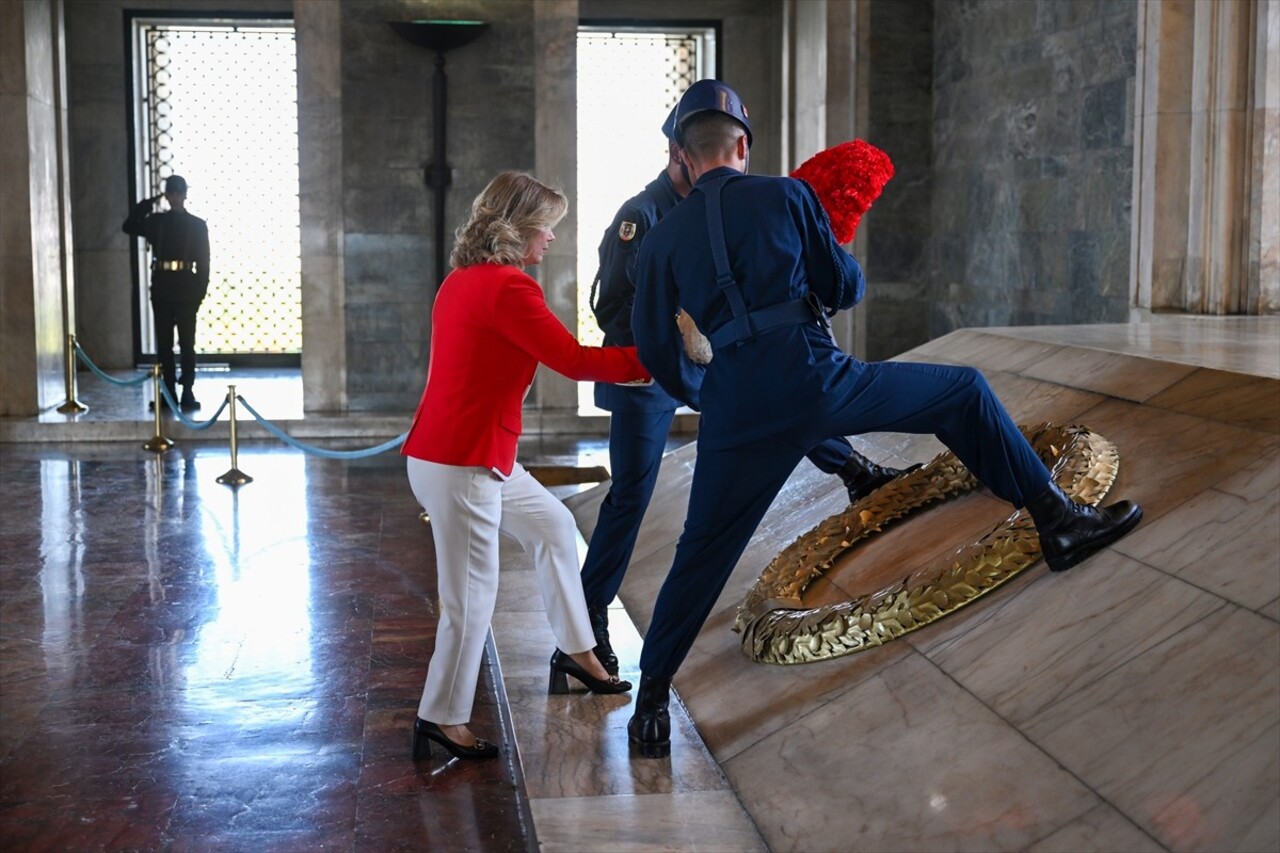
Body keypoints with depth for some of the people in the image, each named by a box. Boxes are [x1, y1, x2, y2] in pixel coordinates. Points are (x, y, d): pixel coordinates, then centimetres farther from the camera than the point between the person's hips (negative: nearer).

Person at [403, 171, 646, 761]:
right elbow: (573, 360, -18)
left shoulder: (462, 280, 11)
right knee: (472, 595, -1)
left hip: (479, 456, 11)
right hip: (460, 464, -10)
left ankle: (575, 651, 33)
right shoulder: (507, 287, -18)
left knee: (552, 525, 22)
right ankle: (442, 720, 11)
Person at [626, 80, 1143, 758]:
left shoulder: (663, 237, 14)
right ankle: (1060, 521, 11)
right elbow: (845, 288, 10)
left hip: (735, 409, 3)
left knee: (701, 555, 15)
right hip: (813, 376, -3)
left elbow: (652, 346, 15)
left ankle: (651, 700, 17)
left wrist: (689, 396, 33)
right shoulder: (786, 196, 7)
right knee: (965, 394, 15)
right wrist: (841, 264, 33)